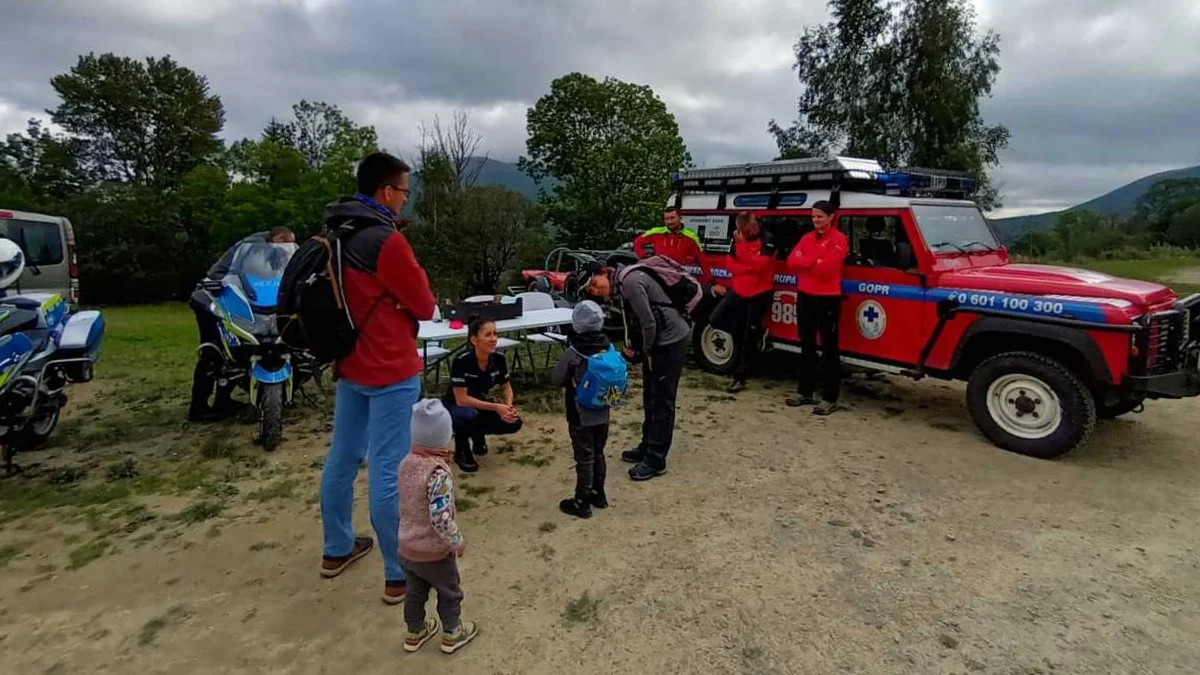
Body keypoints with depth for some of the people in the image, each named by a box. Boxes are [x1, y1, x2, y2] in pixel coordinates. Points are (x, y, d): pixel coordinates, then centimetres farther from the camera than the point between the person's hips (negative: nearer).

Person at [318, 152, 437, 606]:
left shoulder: (335, 235, 7)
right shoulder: (387, 241, -19)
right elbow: (425, 307, -11)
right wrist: (414, 275, 4)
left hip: (349, 364, 9)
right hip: (391, 371, -9)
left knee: (341, 459, 18)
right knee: (388, 473, -3)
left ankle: (337, 550, 35)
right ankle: (400, 575, 9)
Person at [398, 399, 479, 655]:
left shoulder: (406, 462, -8)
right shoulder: (438, 473, -31)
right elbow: (440, 518, -33)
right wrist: (457, 542, -16)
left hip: (407, 548, 6)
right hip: (434, 552, -6)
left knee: (415, 592, 27)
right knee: (449, 593, 19)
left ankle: (414, 633, 45)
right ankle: (452, 634, 37)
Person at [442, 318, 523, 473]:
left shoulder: (499, 358, -14)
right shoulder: (462, 361, -30)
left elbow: (506, 387, 1)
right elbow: (461, 399, -29)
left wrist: (508, 406, -20)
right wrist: (496, 407, -33)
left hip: (481, 405, 5)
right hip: (454, 408, -5)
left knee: (513, 422, -17)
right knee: (469, 415, -38)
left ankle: (478, 434, 13)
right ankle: (461, 451, -7)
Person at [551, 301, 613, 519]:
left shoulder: (573, 353, -19)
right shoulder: (608, 348, -4)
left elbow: (556, 379, -10)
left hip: (580, 416, -5)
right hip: (602, 414, 5)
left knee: (584, 458, 3)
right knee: (598, 454, 19)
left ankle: (582, 503, 13)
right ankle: (598, 494, 31)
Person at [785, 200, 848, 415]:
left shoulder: (838, 240, -8)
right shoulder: (807, 238, 12)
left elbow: (826, 267, -20)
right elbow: (792, 261, 0)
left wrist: (805, 261, -8)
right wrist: (814, 262, -13)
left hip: (828, 299, -7)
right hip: (805, 297, 7)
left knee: (829, 349, -1)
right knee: (807, 346, 13)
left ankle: (829, 398, 4)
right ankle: (805, 392, 23)